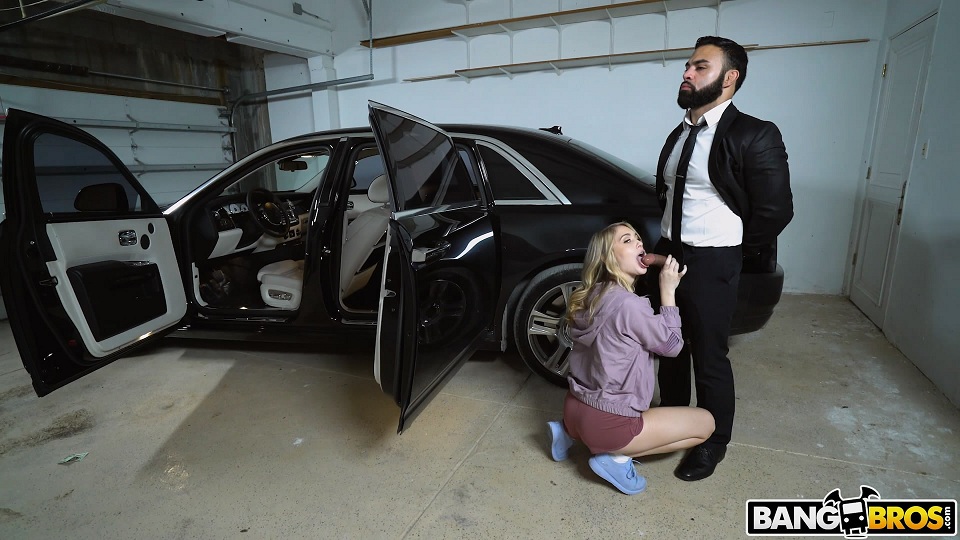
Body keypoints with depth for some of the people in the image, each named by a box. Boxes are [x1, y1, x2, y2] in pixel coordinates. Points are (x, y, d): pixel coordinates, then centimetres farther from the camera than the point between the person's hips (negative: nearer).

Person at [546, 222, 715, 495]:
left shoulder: (593, 294, 4)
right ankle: (617, 456, 0)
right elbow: (671, 345, -7)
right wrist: (668, 290, -4)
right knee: (706, 423, 8)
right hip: (604, 422, -8)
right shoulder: (628, 304, -22)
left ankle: (570, 431, 17)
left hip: (576, 408, 8)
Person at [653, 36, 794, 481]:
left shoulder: (753, 136, -13)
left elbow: (776, 211, -11)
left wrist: (731, 257, -2)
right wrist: (670, 241, 11)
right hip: (669, 253, 7)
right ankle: (671, 415, 41)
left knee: (709, 357, 6)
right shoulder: (679, 134, 10)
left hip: (711, 264, -7)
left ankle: (713, 443, 28)